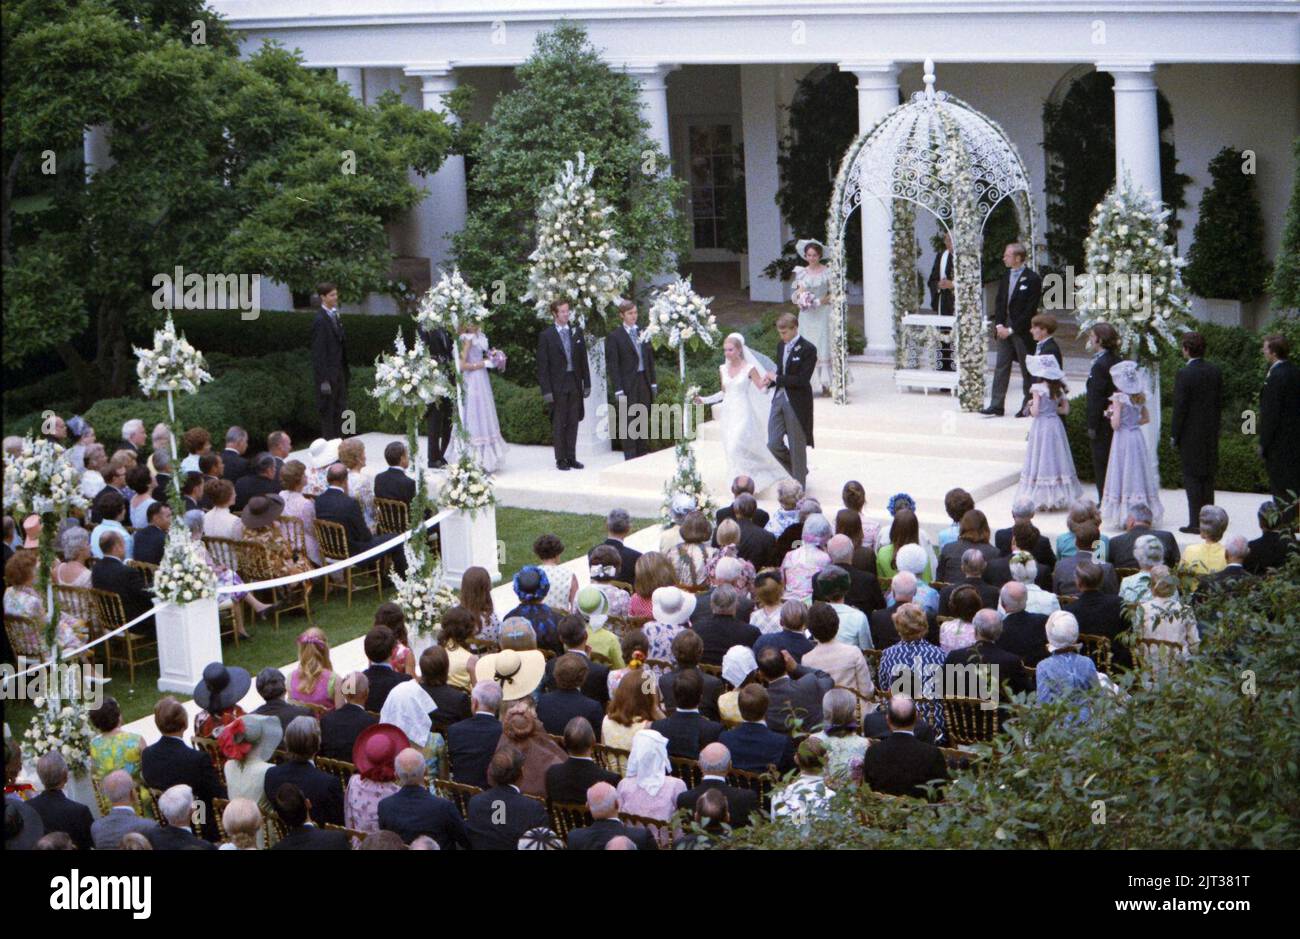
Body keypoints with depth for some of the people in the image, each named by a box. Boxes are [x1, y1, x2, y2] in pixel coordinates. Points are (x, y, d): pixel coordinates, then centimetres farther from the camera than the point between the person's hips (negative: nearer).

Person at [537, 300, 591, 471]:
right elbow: (542, 366, -5)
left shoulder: (577, 332, 8)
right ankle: (560, 459, 6)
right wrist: (546, 391, -11)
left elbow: (583, 359, 11)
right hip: (557, 385, -4)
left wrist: (587, 383, 6)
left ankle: (571, 457, 13)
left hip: (575, 383, 4)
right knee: (558, 423, 0)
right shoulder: (546, 336, -4)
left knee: (573, 423, 7)